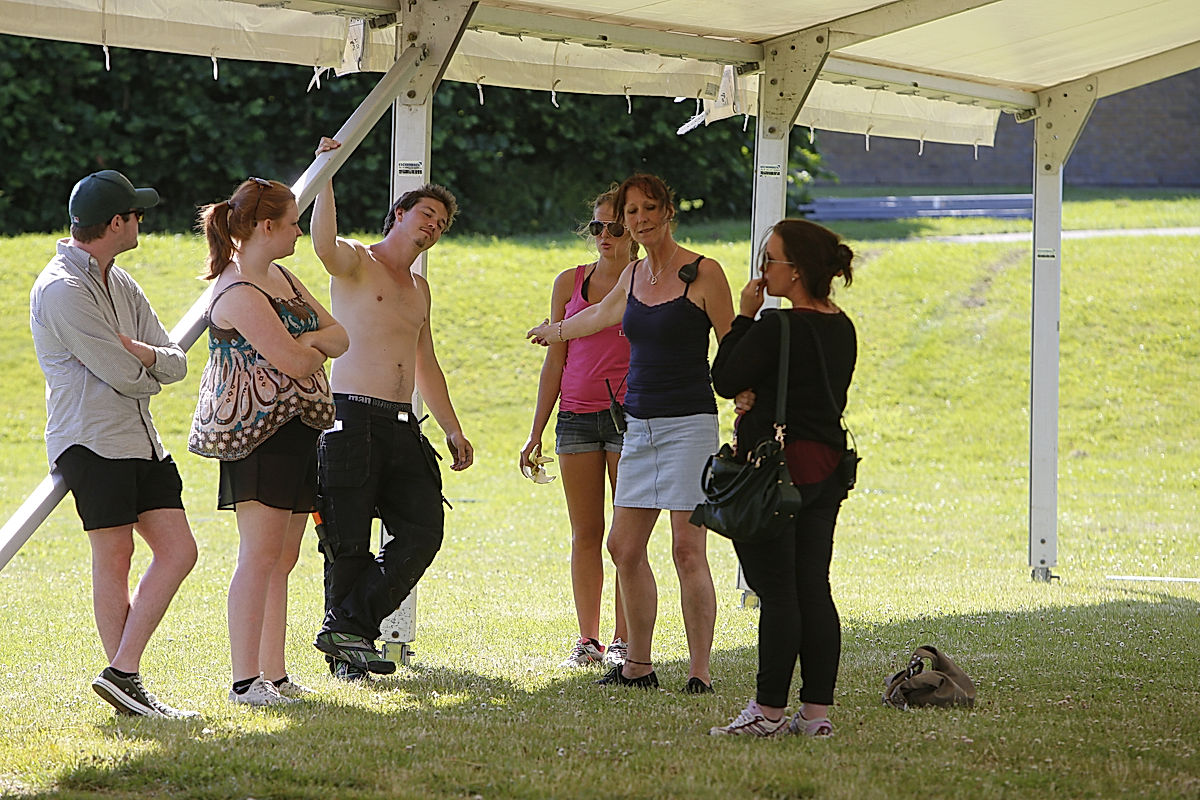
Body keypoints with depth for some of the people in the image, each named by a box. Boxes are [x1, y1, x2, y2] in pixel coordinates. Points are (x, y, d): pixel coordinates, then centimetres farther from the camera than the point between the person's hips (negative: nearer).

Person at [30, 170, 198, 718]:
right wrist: (150, 370, 7)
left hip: (141, 440, 9)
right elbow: (126, 377, -15)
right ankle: (126, 684, -2)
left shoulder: (119, 283, 18)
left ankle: (121, 674, 2)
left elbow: (175, 365, 11)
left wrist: (140, 353, -11)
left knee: (178, 549, 1)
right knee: (114, 557, -8)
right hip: (92, 441, -9)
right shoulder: (61, 289, -12)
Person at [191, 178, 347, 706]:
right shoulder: (238, 294, -15)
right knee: (260, 554, -11)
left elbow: (339, 336, 12)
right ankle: (245, 681, -10)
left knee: (283, 560, 8)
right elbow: (294, 362, -20)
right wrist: (320, 347, 1)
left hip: (296, 429, 9)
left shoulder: (280, 277, 16)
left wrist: (307, 342, -8)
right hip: (258, 434, -9)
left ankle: (274, 674, 11)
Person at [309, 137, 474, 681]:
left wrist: (452, 430, 25)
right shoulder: (355, 261, 1)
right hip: (352, 417, -7)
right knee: (349, 543, -5)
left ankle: (348, 626, -2)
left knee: (423, 530, -7)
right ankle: (345, 655, 3)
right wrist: (326, 174, -31)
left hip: (402, 425, 7)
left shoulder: (418, 288, 24)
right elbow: (324, 245, -24)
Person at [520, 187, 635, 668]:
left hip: (630, 413, -3)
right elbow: (555, 361, 11)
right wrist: (537, 431, 9)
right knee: (585, 533, 4)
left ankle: (624, 640, 3)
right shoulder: (570, 283, 9)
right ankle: (587, 640, 9)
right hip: (577, 413, 3)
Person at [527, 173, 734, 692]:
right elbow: (602, 314, 35)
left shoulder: (702, 274, -6)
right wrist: (555, 330, 52)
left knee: (687, 550, -10)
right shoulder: (634, 275, 13)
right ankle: (638, 665, 13)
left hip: (689, 423, -7)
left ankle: (700, 670, -6)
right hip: (639, 425, 7)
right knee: (624, 547, 4)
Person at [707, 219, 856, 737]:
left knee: (776, 591, -4)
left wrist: (744, 317, -2)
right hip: (827, 465, 8)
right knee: (813, 587, 8)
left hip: (778, 466, -8)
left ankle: (769, 710, 0)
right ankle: (817, 710, 8)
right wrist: (758, 397, 3)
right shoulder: (842, 329, 9)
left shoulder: (776, 328, -16)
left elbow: (725, 380, -7)